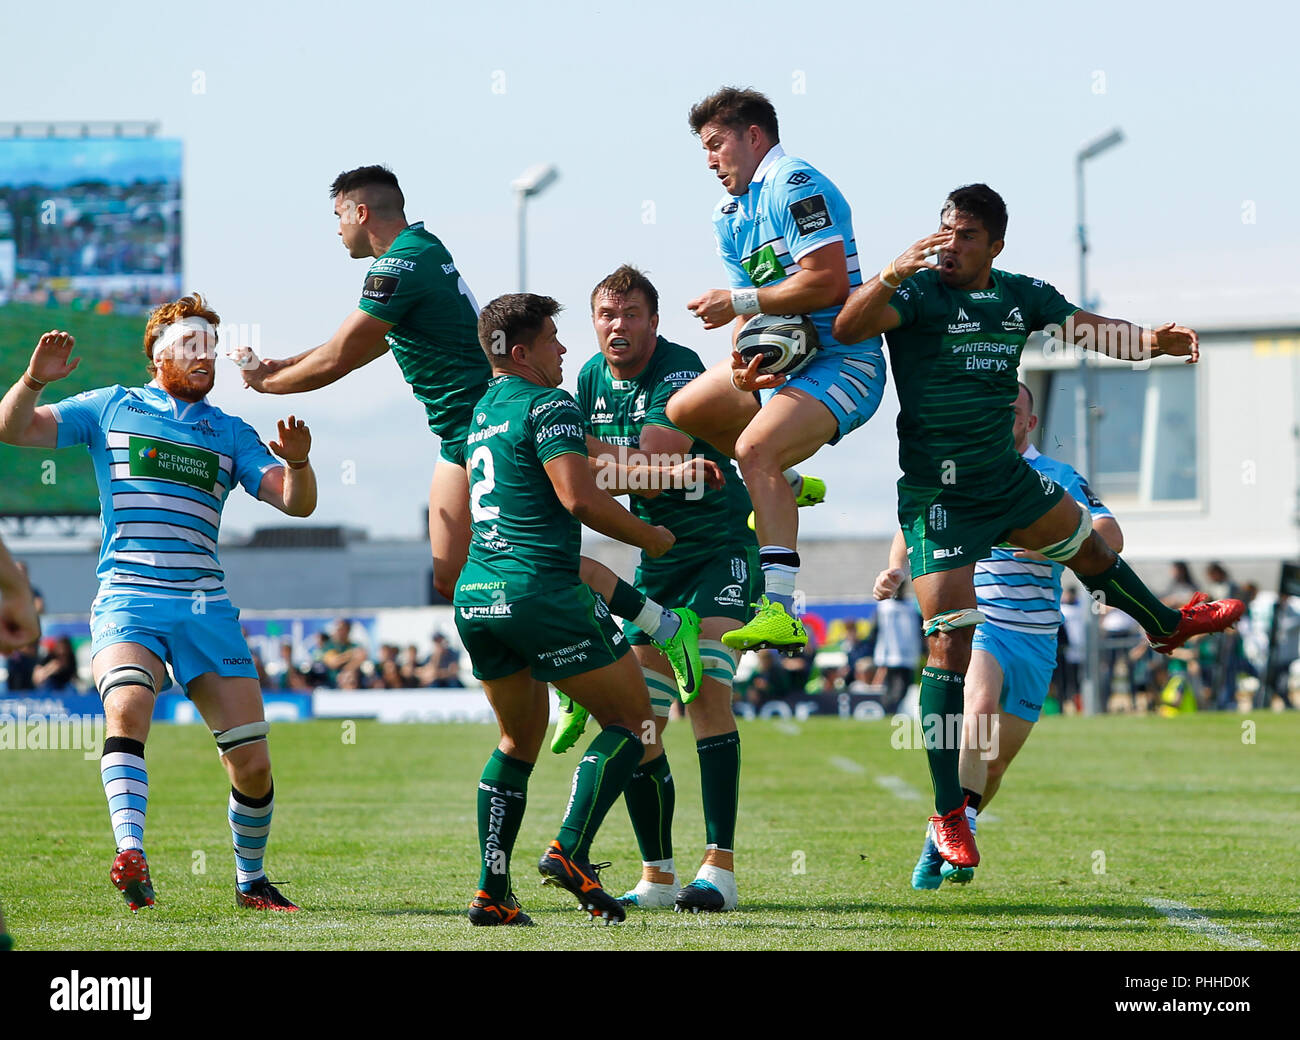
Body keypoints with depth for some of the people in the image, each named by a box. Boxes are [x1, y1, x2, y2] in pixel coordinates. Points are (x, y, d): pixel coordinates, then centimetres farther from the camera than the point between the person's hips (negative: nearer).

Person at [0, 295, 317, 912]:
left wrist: (296, 464, -15)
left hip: (205, 607, 2)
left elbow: (295, 503, 8)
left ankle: (251, 882, 17)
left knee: (253, 764, -4)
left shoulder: (231, 433, 16)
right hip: (126, 600, -2)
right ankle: (131, 854, -44)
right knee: (127, 705, -33)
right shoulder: (110, 409, 12)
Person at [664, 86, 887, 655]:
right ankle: (787, 486, 37)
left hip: (842, 363, -10)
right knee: (684, 410, 20)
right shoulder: (731, 217, 14)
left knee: (755, 448, -30)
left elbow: (829, 280, -25)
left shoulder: (795, 184, -16)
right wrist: (741, 366, -12)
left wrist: (738, 301, -18)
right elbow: (750, 312, 11)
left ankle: (780, 611, -36)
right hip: (782, 359, 10)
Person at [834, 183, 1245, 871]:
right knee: (950, 639, -14)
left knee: (1090, 548, 31)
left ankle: (1165, 626, 64)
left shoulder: (1021, 297, 2)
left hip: (1008, 478, 7)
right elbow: (848, 328, -30)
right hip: (938, 496, -7)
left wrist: (1155, 341, -15)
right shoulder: (917, 293, -15)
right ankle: (948, 815, -8)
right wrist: (893, 274, -48)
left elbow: (1089, 330, 5)